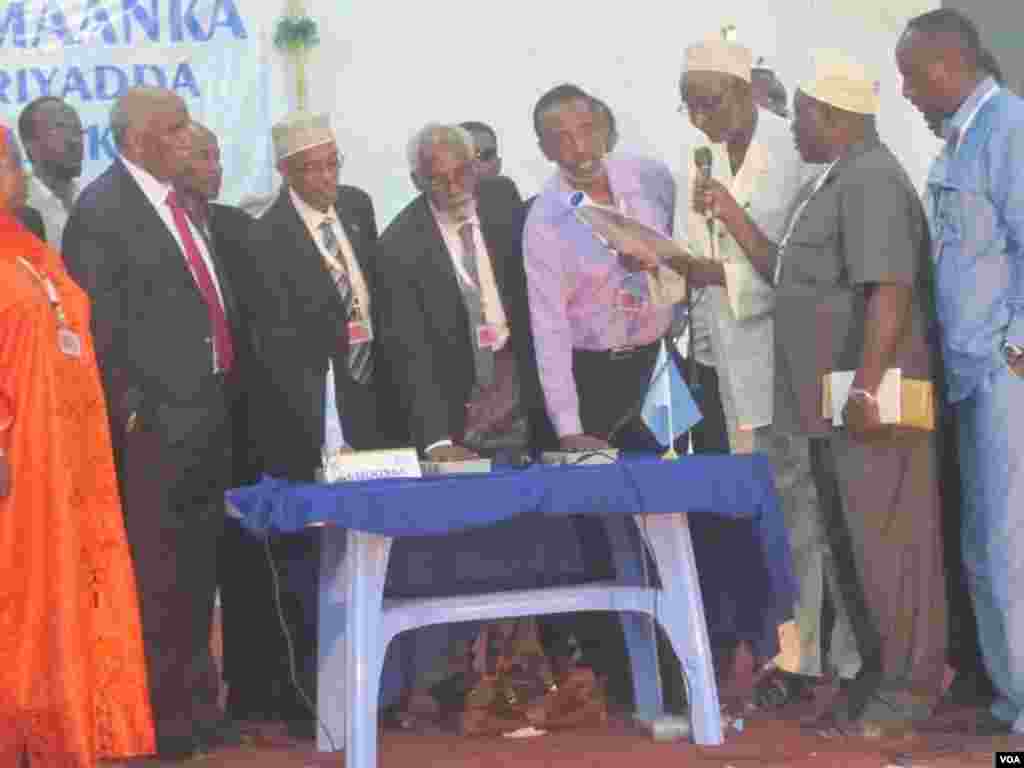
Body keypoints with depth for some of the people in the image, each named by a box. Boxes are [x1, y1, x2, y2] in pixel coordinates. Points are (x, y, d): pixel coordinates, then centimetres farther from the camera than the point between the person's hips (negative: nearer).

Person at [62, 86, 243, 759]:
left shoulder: (180, 203, 15)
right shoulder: (101, 210, -11)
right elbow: (101, 324, -15)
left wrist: (226, 393, 14)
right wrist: (134, 411, -17)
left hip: (209, 415, 8)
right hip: (157, 425, -8)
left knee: (199, 571, 15)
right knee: (160, 574, -1)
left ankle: (197, 704, 25)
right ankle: (162, 716, 8)